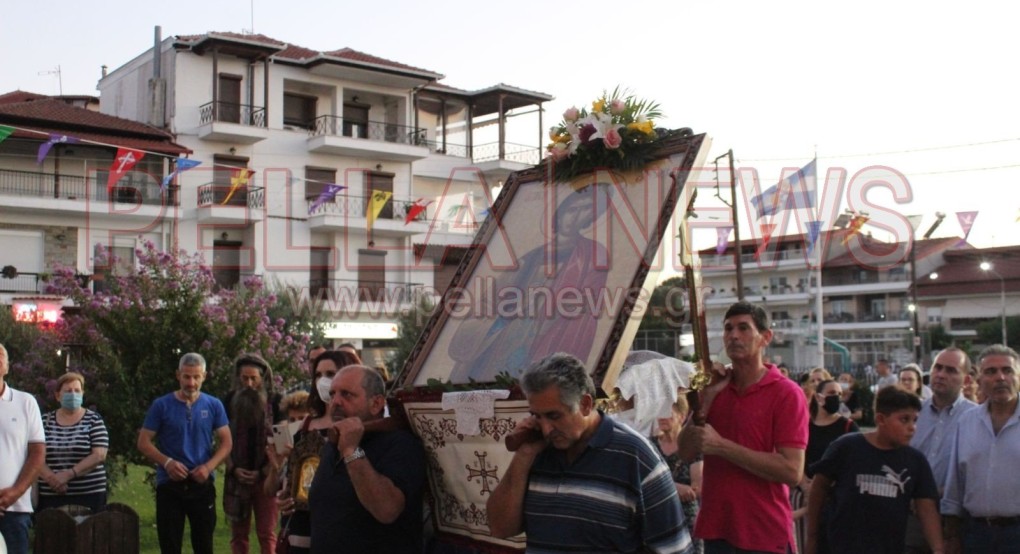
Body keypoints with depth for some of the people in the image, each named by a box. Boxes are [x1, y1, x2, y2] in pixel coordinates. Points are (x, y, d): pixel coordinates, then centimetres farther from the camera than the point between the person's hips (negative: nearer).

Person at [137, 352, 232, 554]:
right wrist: (167, 462, -17)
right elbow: (144, 442, -1)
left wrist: (209, 466, -14)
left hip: (202, 484, 1)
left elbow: (226, 442, 3)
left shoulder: (214, 405, 2)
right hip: (169, 484, -1)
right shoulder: (161, 405, -2)